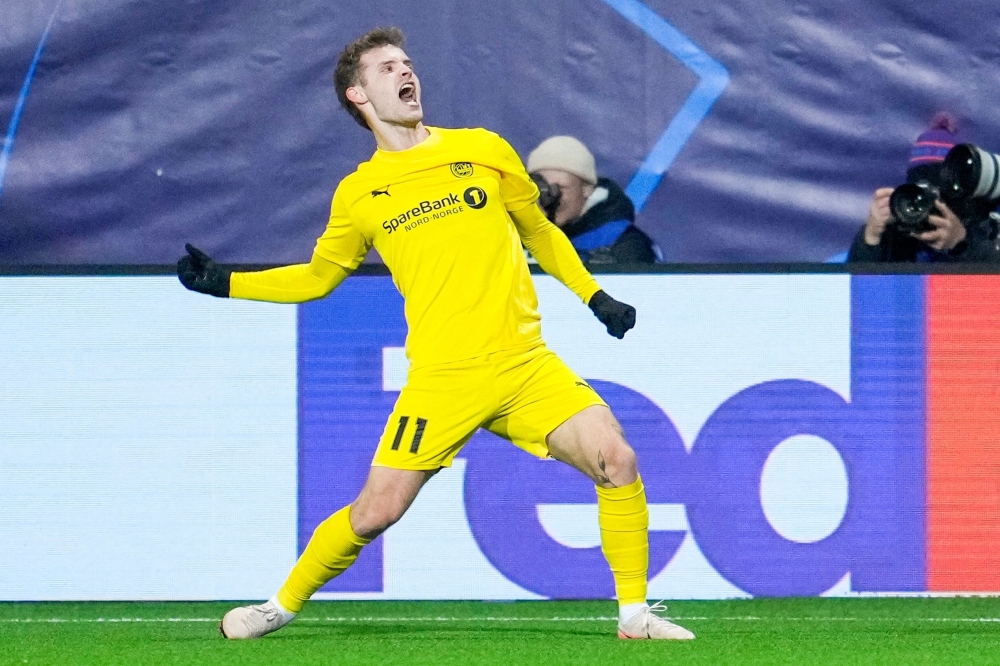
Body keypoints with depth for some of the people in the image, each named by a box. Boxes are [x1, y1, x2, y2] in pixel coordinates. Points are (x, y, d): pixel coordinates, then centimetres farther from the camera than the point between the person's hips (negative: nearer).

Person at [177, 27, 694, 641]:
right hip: (441, 377, -1)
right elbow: (318, 277, 21)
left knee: (617, 460, -15)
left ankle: (635, 615, -2)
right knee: (375, 513, -7)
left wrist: (595, 296, 12)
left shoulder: (482, 150, 9)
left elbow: (540, 231, 21)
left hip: (525, 361, 1)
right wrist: (225, 283, 11)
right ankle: (282, 606, 18)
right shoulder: (358, 193, 8)